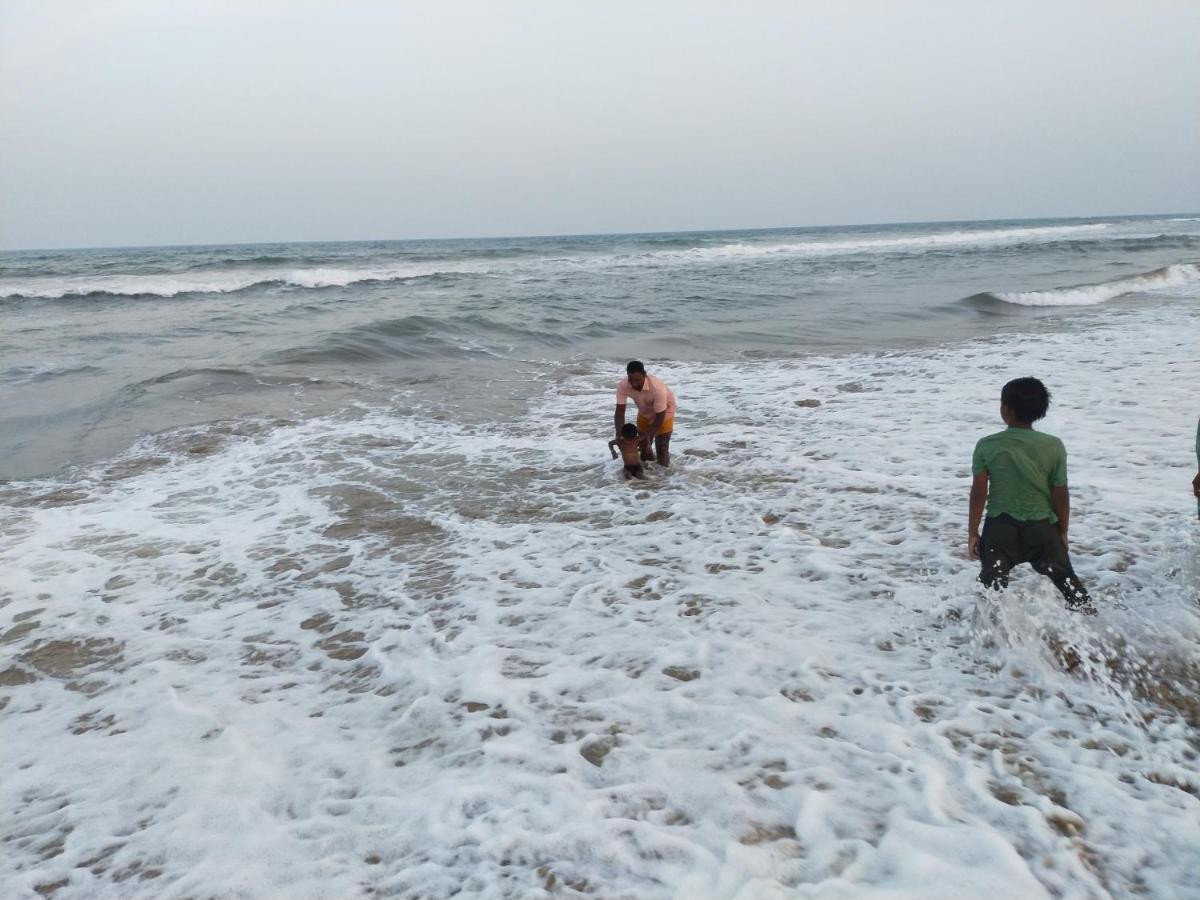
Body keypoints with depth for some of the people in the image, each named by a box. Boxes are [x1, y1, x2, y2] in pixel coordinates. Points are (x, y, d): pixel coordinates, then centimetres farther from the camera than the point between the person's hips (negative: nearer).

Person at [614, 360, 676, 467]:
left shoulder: (657, 389, -43)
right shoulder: (622, 386, -31)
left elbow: (660, 416, -30)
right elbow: (620, 411, -23)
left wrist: (647, 436, -33)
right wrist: (619, 436, -32)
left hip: (664, 413, -4)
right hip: (644, 413, 4)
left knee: (661, 449, -7)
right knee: (643, 446, 9)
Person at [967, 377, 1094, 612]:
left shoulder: (986, 446, -11)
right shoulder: (1053, 446, -9)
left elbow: (978, 493, -10)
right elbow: (1060, 494, -4)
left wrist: (972, 533, -1)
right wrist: (1063, 531, 9)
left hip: (1000, 527, -1)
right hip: (1042, 527, 1)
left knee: (992, 581, 10)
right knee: (1063, 576, 19)